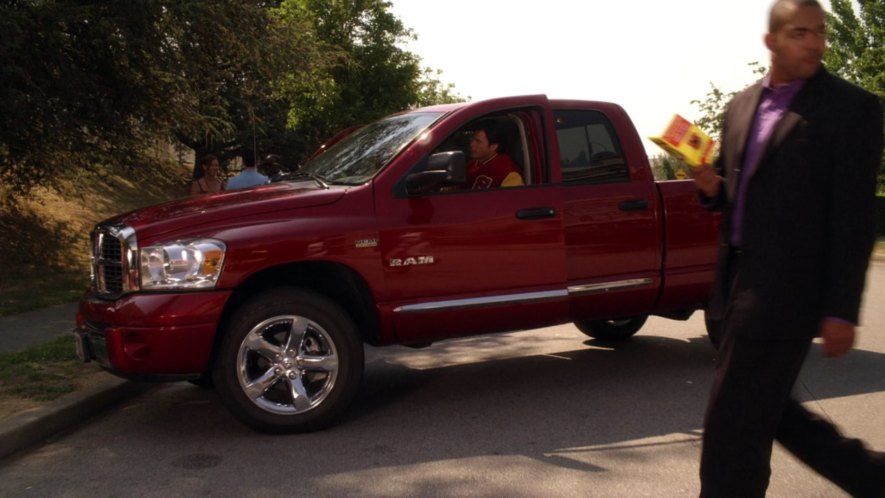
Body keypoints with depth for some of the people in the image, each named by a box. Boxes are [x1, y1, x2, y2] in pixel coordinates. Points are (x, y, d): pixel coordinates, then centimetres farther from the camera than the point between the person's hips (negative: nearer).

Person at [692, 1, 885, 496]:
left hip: (786, 289, -8)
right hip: (743, 280, 8)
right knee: (767, 410, 18)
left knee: (733, 422, -1)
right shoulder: (742, 106, 12)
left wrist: (842, 310, -14)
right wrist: (713, 185, -4)